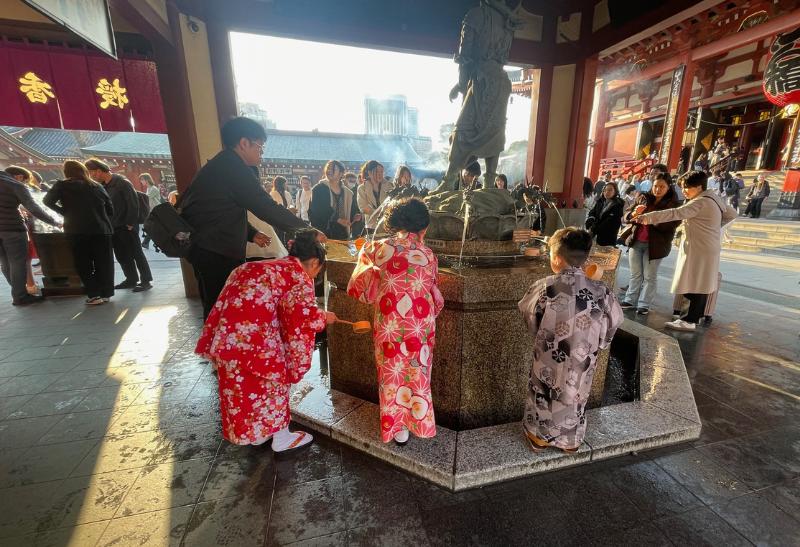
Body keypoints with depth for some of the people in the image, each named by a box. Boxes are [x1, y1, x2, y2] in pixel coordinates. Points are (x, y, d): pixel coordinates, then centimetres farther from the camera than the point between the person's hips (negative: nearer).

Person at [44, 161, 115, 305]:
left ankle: (94, 294, -1)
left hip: (77, 230, -2)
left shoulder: (62, 185, 5)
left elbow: (48, 201, -3)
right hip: (101, 229, 2)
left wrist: (65, 212, 11)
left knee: (83, 264, 5)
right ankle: (105, 293, 9)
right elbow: (109, 206, 11)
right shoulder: (96, 186, 14)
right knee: (103, 262, 7)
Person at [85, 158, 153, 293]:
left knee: (136, 253, -4)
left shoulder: (122, 182, -11)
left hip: (127, 226, -8)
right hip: (113, 227, 8)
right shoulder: (102, 186, 12)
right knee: (121, 256, 10)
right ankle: (132, 279, 19)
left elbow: (133, 203, -14)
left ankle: (146, 280, 1)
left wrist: (130, 224, -16)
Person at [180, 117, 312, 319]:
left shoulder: (220, 165, 15)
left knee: (215, 308, 19)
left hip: (206, 250, 10)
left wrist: (251, 234, 10)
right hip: (217, 255, -10)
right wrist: (307, 230, -13)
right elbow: (268, 208, -21)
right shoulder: (234, 168, -17)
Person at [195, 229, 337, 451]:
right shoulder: (299, 274, -1)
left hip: (226, 331, 9)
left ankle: (251, 431, 41)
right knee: (275, 377, 10)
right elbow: (304, 315, -12)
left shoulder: (271, 266, 25)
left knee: (242, 381, 23)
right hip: (252, 332, -9)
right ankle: (281, 437, 25)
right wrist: (324, 317, 6)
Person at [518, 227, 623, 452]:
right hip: (582, 363, 2)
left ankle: (540, 436, 41)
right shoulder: (601, 292, -15)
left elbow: (526, 312, -4)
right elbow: (614, 321, 0)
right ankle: (571, 440, 45)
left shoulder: (543, 288, -20)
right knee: (575, 398, 25)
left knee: (543, 398, 21)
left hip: (548, 361, -2)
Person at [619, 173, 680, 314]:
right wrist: (635, 213, -15)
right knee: (635, 274, 12)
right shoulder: (643, 198, 7)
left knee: (650, 276, 4)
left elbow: (671, 226, -13)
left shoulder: (672, 204, -4)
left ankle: (644, 305, 9)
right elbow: (628, 217, 8)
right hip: (636, 242, 4)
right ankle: (630, 300, 20)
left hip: (654, 245, -4)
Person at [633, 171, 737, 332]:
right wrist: (714, 226, 15)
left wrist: (649, 217, -42)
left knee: (695, 285, -6)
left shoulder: (701, 202, -18)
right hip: (705, 248, 10)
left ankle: (689, 320, -1)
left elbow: (676, 213, -33)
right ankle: (696, 315, 23)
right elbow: (731, 214, 23)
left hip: (699, 249, -10)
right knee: (699, 283, 15)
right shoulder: (714, 198, 13)